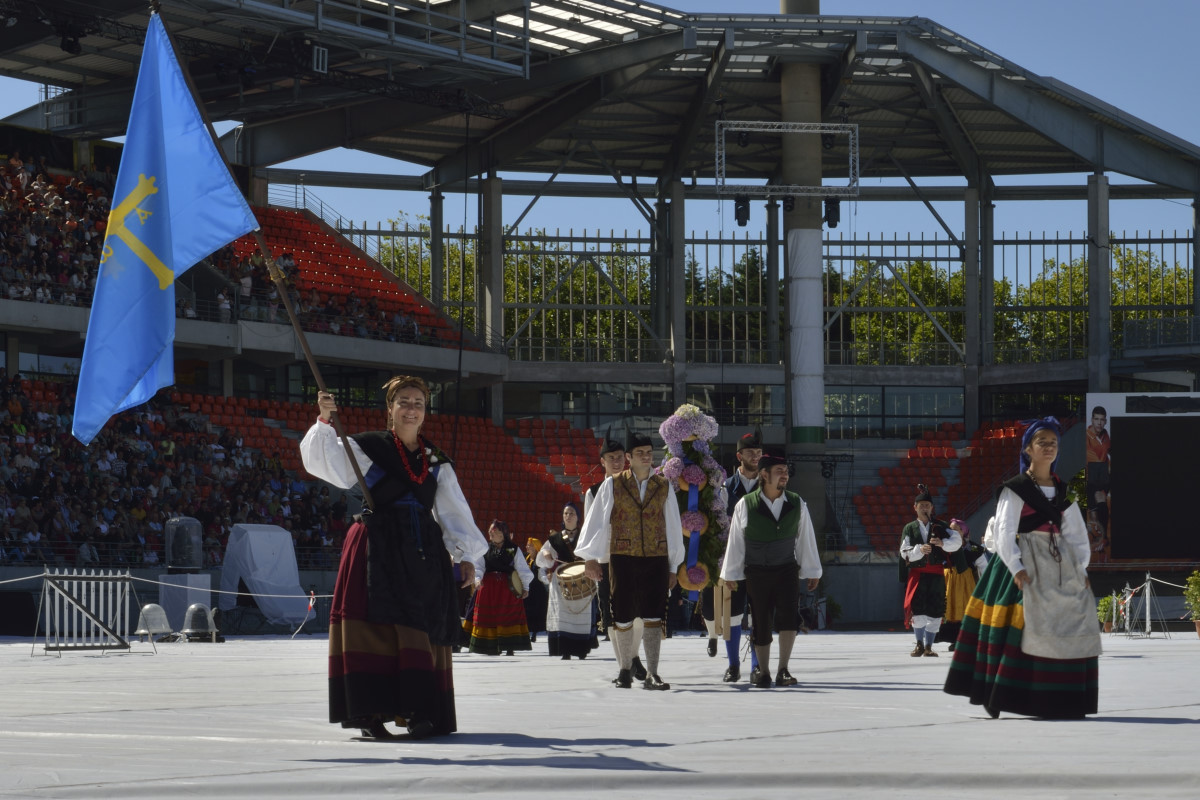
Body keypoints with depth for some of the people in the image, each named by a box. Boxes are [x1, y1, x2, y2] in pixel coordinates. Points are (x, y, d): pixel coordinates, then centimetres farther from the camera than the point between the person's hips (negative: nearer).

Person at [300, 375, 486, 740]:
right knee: (375, 628, -11)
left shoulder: (436, 462, 15)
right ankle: (370, 711, -12)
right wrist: (324, 422, -23)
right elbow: (324, 462, -9)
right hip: (378, 550, -4)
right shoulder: (366, 447, 3)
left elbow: (454, 512, 15)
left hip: (424, 553, 4)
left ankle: (419, 711, 5)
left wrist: (466, 556, 6)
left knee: (422, 634, 2)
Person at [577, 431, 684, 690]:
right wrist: (591, 557, -5)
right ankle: (626, 669, 21)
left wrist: (673, 566, 10)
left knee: (653, 618, -8)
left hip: (656, 560, 1)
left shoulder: (663, 487, 8)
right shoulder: (612, 485, 2)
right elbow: (597, 521, 1)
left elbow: (673, 526, 11)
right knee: (623, 618, 6)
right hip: (623, 559, -1)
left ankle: (651, 674, -9)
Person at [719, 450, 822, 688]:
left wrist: (812, 571, 12)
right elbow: (735, 542, 1)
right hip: (756, 574, -1)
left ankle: (783, 670, -8)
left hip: (787, 570, 1)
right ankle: (763, 671, 18)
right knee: (761, 624, 3)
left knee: (789, 615, -16)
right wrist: (731, 574, 5)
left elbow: (806, 539, 8)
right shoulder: (745, 505, -6)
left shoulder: (797, 504, 0)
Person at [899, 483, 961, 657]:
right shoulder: (909, 528, 10)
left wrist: (942, 543, -19)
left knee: (934, 610, 0)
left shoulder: (940, 527, 10)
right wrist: (919, 550, -18)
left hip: (936, 573, 1)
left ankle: (928, 646, 9)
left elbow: (957, 541, -1)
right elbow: (905, 553, 0)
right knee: (917, 609, -10)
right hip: (917, 572, -1)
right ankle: (919, 644, 3)